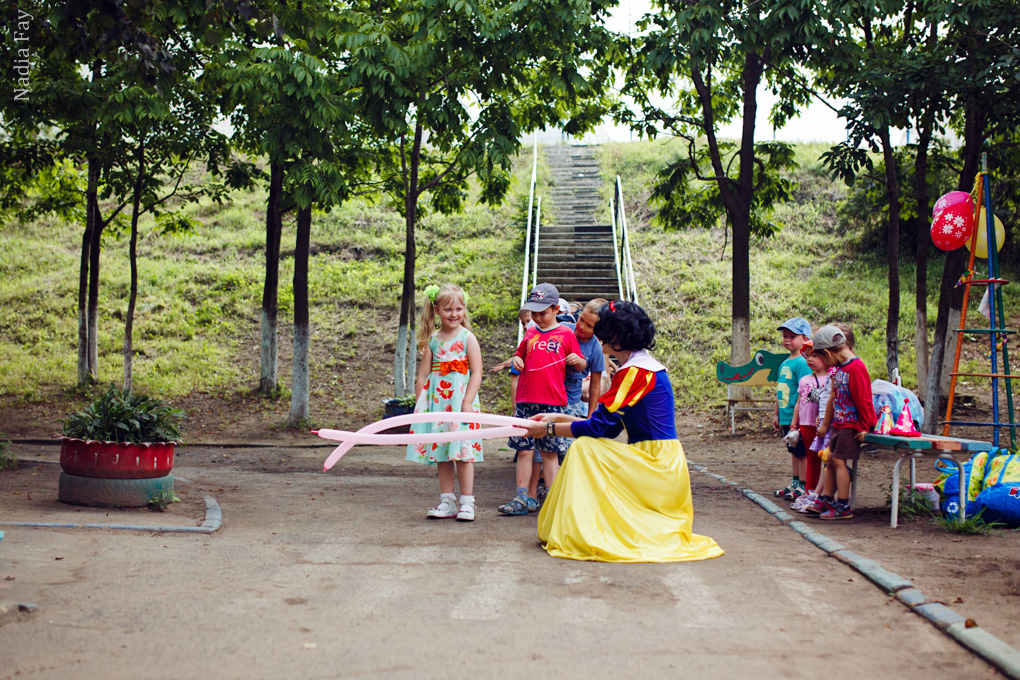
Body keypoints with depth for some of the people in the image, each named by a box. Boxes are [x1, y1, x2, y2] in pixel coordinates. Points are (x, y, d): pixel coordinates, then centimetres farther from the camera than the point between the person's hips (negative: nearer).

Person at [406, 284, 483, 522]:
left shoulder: (467, 338, -2)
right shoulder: (432, 340, 9)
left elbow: (476, 373, -7)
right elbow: (423, 375, 11)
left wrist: (467, 402, -15)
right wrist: (420, 404, 5)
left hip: (460, 398, -4)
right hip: (437, 402, 4)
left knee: (462, 452, -4)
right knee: (441, 453, 8)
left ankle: (467, 502, 3)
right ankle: (447, 502, 16)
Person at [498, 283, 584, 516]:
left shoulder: (566, 334, 4)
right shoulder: (530, 333, 14)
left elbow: (582, 365, 8)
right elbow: (520, 354, 28)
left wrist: (576, 360, -14)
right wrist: (516, 360, 6)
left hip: (553, 401, -3)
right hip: (525, 400, 3)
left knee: (550, 452, 1)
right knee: (524, 450, 3)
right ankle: (522, 498, 7)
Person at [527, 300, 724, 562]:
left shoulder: (635, 371, -17)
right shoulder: (646, 366, 14)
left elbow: (599, 427, -16)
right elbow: (608, 427, 14)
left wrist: (549, 429, -6)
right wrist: (558, 417, 14)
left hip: (656, 464, -10)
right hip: (661, 464, 10)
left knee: (584, 448, -15)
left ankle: (580, 535, -10)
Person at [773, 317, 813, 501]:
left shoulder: (801, 363, -13)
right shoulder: (784, 364, 14)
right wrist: (777, 414, 22)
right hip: (786, 418, 9)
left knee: (801, 452, -2)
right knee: (794, 451, 17)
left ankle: (803, 488, 3)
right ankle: (795, 484, 26)